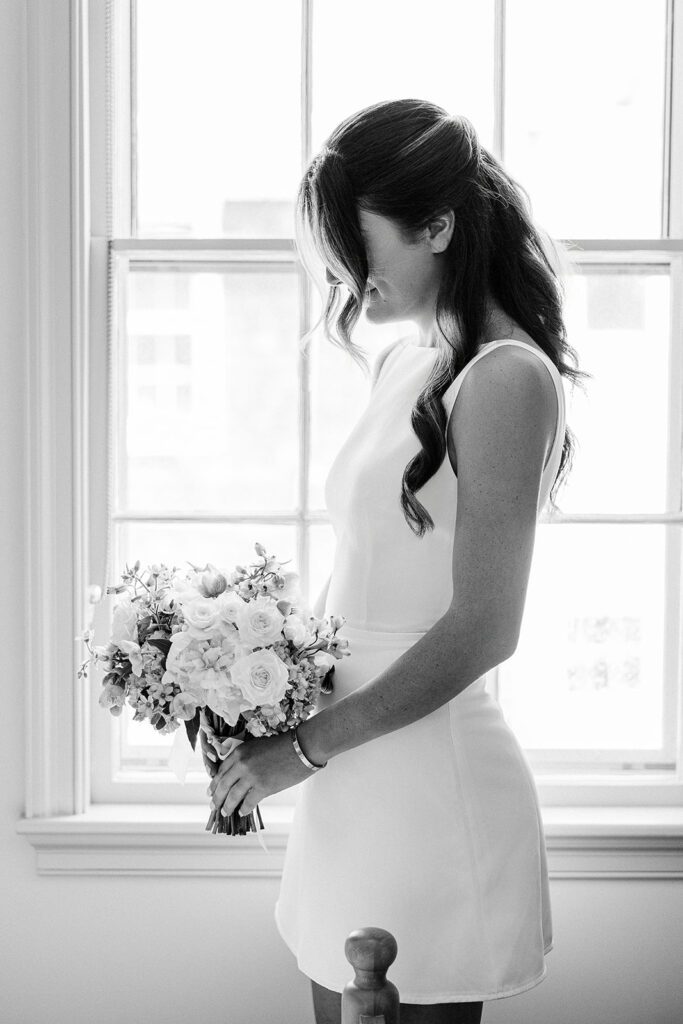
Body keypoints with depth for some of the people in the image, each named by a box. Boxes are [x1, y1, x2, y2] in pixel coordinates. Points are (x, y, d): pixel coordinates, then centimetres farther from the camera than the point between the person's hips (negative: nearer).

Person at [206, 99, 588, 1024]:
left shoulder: (506, 379, -15)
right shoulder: (402, 366, 12)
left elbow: (482, 629, -18)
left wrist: (305, 747, -12)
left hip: (431, 776, -8)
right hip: (355, 785, 8)